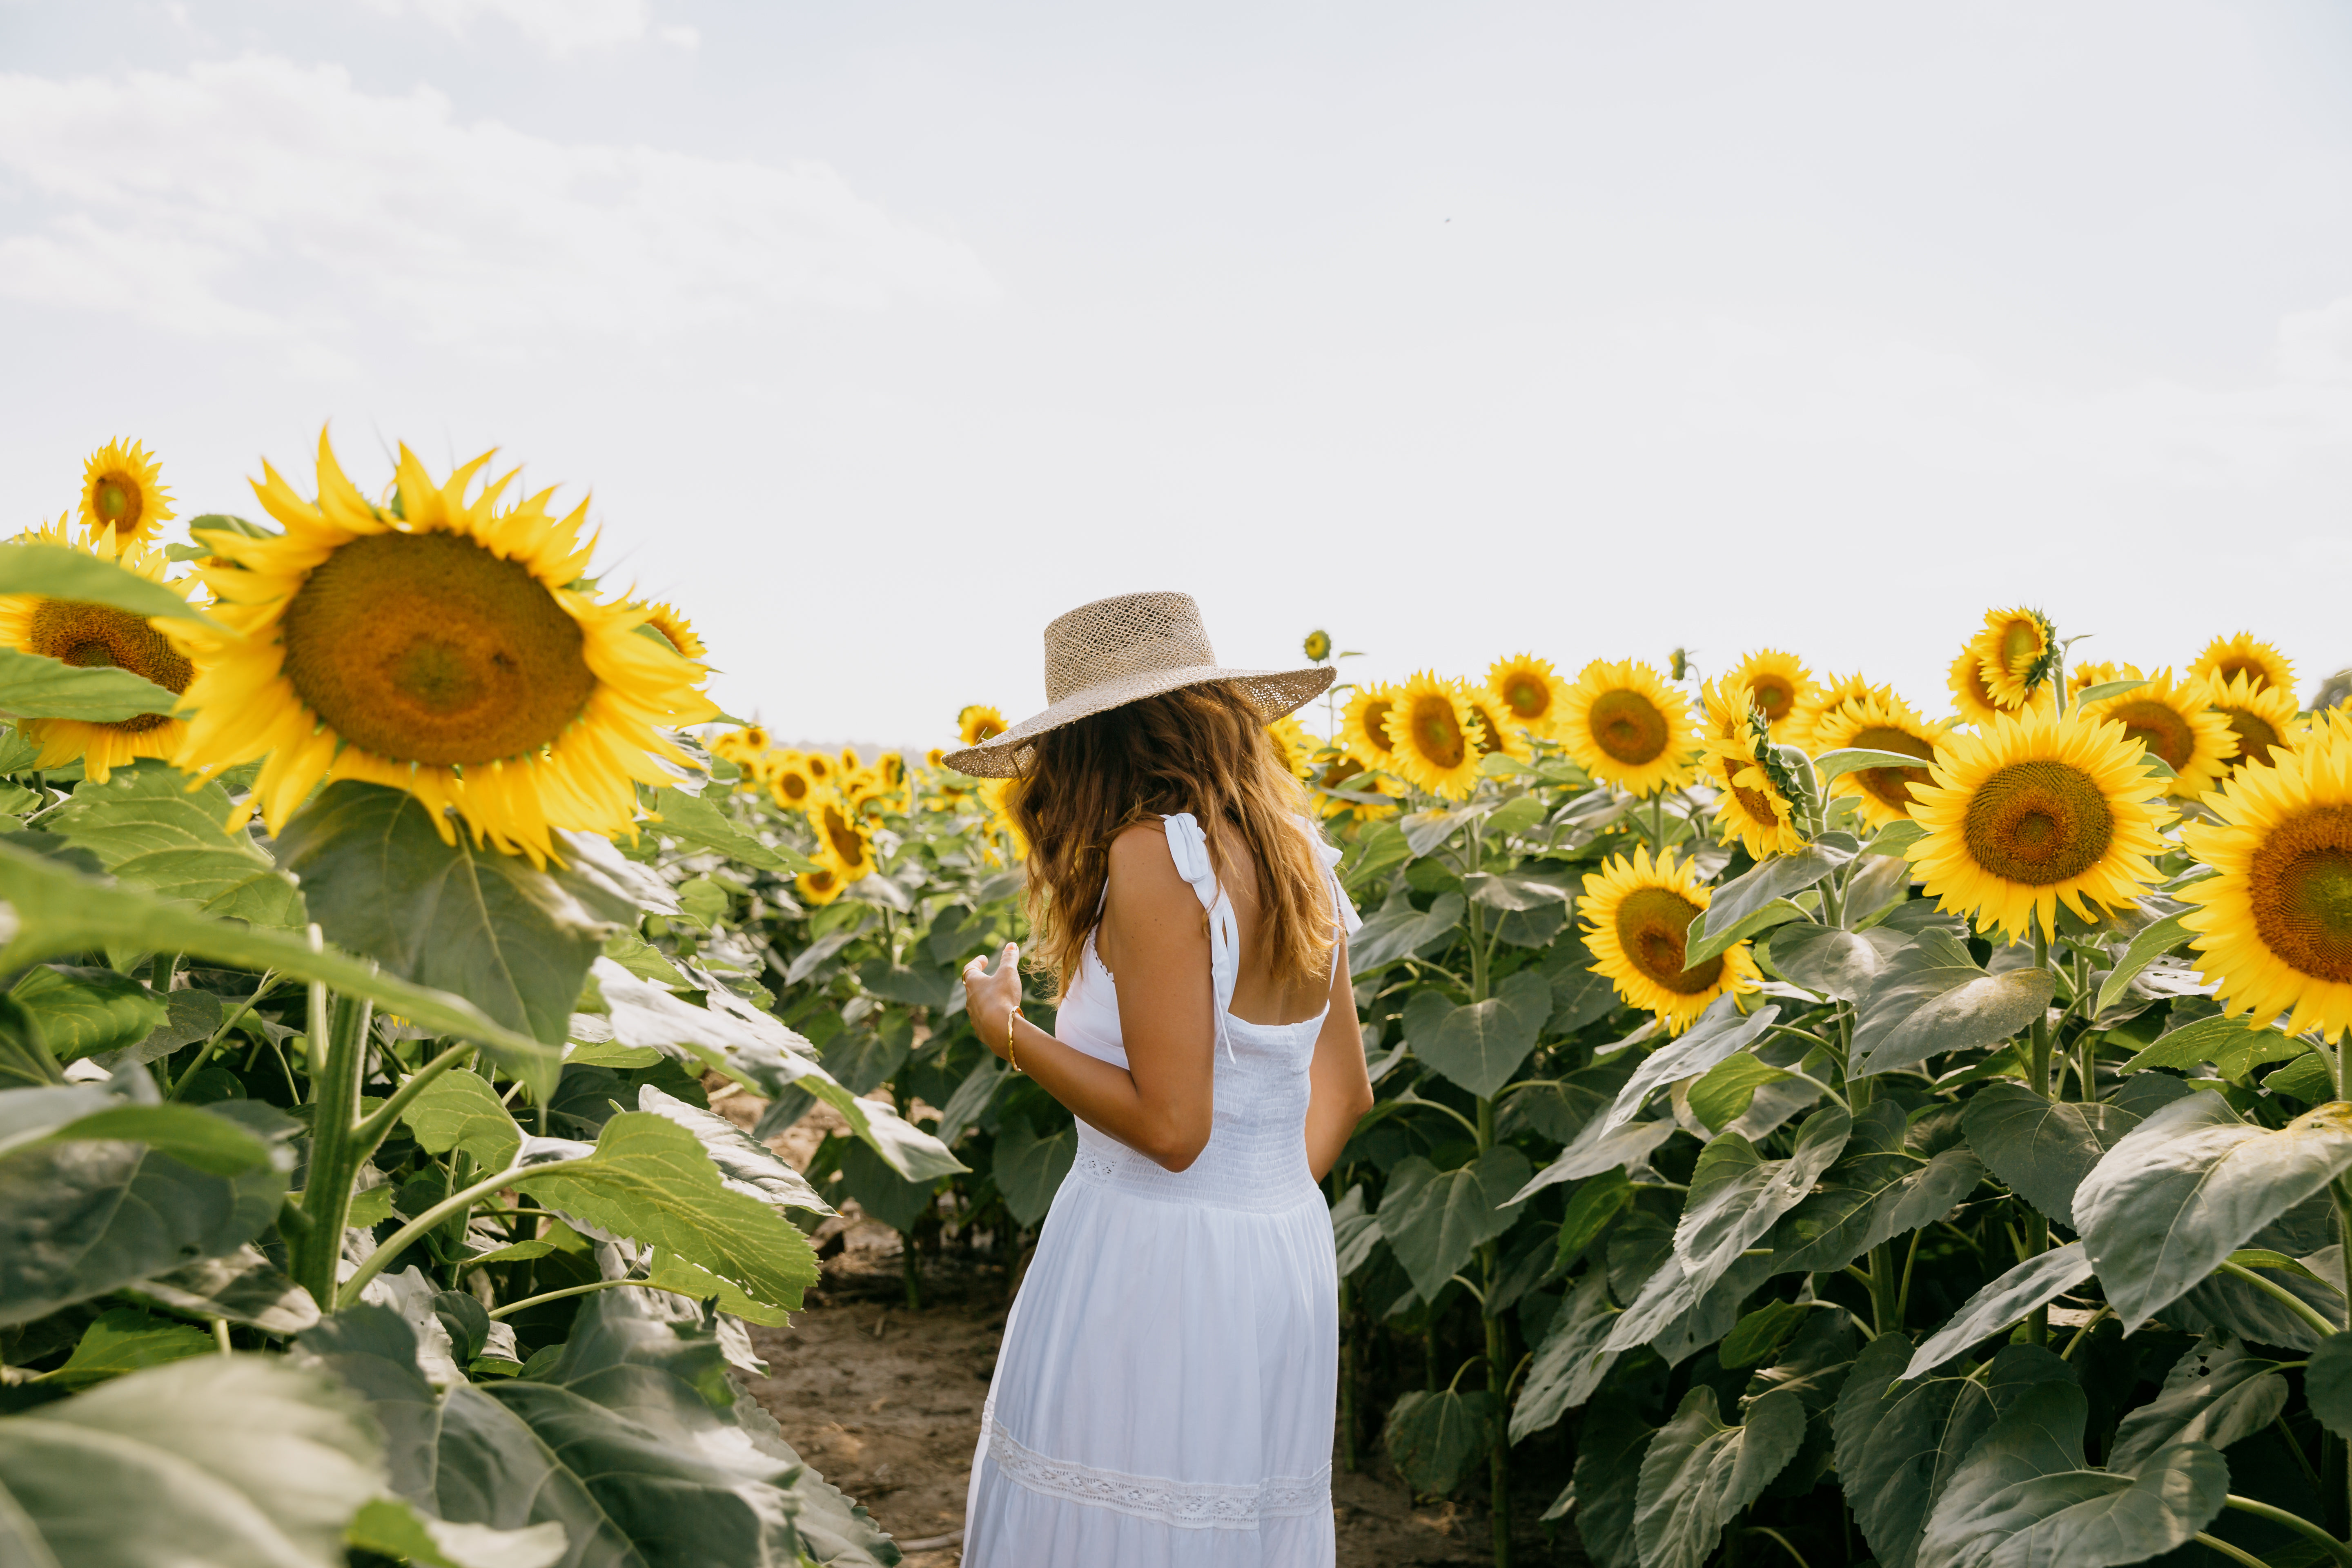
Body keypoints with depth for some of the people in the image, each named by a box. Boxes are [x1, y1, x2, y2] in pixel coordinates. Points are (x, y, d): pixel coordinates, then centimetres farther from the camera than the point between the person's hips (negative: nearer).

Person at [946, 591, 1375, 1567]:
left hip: (1154, 1270, -8)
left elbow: (1171, 1125, -20)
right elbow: (1345, 1092, 15)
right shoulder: (1295, 856, 8)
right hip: (1290, 1267, 8)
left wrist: (1006, 1030, -9)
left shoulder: (1153, 854, -17)